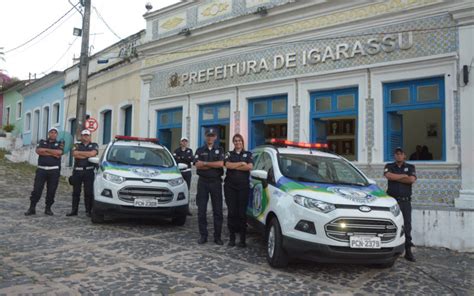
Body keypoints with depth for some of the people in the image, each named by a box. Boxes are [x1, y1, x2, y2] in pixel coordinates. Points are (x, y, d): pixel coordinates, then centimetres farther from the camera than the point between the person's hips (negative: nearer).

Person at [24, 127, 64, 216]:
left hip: (54, 170, -1)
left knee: (51, 191, 2)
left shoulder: (60, 144, 9)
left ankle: (48, 208, 13)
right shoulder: (42, 142, 14)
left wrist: (46, 150, -7)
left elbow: (59, 152, -12)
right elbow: (38, 151, -5)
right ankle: (32, 208, 7)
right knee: (36, 189, -1)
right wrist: (53, 154, -9)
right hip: (41, 169, 1)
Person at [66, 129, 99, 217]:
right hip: (77, 171, 2)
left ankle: (88, 211, 4)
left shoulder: (94, 145, 11)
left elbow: (92, 153, -10)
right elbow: (74, 154, -5)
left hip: (89, 171, -2)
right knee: (76, 192, 8)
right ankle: (74, 210, 15)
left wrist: (80, 152, -3)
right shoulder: (77, 145, 15)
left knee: (88, 192, -2)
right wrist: (87, 155, -7)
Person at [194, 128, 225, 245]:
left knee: (218, 210, 2)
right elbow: (197, 165, -7)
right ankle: (203, 235, 13)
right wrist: (214, 165, -10)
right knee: (201, 211, 3)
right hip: (203, 182, 1)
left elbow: (221, 164, -12)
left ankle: (217, 236, 11)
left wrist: (205, 163, -10)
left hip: (216, 182, -1)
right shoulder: (200, 150, 9)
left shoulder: (219, 150, 7)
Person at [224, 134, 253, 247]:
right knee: (231, 212, 1)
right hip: (230, 186, 1)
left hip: (243, 186, -1)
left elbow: (250, 167, -7)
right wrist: (242, 164, -5)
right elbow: (228, 165, -7)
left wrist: (234, 166, -5)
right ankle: (232, 237, 10)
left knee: (242, 212, -2)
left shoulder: (248, 154, 11)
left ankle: (242, 239, 3)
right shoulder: (229, 154, 13)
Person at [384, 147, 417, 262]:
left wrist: (396, 178, -3)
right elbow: (388, 175, -10)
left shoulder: (410, 167, 12)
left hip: (405, 201, 1)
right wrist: (403, 176, -3)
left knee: (407, 226, -1)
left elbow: (412, 180, -6)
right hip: (392, 200, 0)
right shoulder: (389, 166, 12)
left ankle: (408, 251, 4)